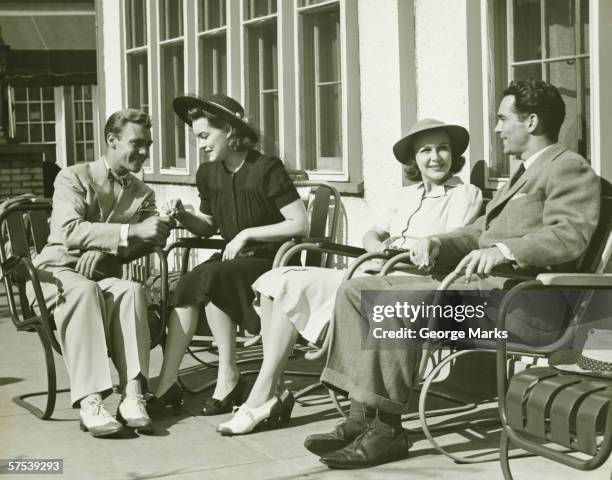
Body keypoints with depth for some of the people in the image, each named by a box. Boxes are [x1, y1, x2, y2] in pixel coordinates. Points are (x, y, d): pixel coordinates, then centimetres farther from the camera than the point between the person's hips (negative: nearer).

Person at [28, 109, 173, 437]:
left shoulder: (143, 194, 17)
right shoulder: (73, 178, 1)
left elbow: (137, 248, 6)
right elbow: (70, 232, -17)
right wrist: (132, 231, -26)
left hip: (104, 277, 4)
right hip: (57, 272, -3)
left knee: (132, 290, -32)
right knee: (84, 289, -39)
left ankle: (132, 394, -42)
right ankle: (89, 401, -44)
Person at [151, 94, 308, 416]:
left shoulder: (266, 169, -11)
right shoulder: (208, 174, 8)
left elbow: (301, 224, -13)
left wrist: (248, 234, -17)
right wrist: (183, 216, 0)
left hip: (271, 262, -6)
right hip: (232, 259, 6)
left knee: (207, 279, -31)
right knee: (187, 287, -24)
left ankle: (228, 378, -21)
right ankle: (167, 384, -24)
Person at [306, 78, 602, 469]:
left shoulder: (570, 168, -1)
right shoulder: (525, 173, 30)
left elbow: (570, 236, -18)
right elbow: (478, 232, 28)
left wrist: (503, 250, -33)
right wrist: (438, 244, 7)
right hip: (479, 285, 10)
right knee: (357, 291, -1)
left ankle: (387, 429, -22)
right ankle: (362, 416, -9)